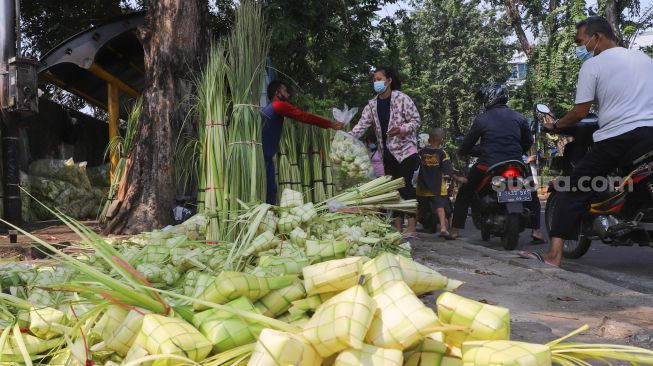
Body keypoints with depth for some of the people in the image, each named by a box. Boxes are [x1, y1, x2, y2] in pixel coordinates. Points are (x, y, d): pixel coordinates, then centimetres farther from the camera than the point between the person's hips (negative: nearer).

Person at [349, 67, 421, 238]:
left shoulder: (402, 99, -9)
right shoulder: (372, 104, 5)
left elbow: (416, 121, -9)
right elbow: (362, 125, -1)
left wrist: (400, 129, -27)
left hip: (406, 149, -6)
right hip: (388, 152, 6)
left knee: (405, 185, -13)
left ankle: (412, 227, -11)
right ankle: (398, 227, 10)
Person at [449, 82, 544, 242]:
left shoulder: (481, 119, 1)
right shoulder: (519, 118, 9)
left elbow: (465, 146, 5)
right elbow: (528, 141, 15)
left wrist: (461, 151, 27)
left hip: (488, 166, -2)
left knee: (464, 192, 20)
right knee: (531, 192, 27)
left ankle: (455, 229, 16)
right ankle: (536, 230, 18)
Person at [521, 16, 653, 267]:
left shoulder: (593, 65, 1)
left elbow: (580, 112, -2)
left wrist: (555, 125, 13)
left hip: (616, 138, -5)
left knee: (574, 189, -1)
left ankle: (554, 255, -8)